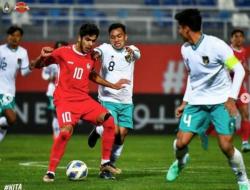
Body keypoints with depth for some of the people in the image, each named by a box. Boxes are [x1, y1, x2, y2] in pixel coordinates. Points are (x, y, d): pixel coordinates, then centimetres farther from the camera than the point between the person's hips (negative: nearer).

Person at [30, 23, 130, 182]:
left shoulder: (91, 58, 8)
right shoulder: (64, 53, -7)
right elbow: (37, 65, -1)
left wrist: (113, 85, 25)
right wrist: (42, 56, -23)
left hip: (84, 99, 6)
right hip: (65, 100, -6)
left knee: (109, 121, -9)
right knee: (66, 130, -29)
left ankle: (105, 163, 4)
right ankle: (50, 172, -18)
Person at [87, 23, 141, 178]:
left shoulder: (131, 50, 2)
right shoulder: (106, 48, -4)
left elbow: (137, 55, -20)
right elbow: (97, 52, -25)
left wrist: (131, 52, -45)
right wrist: (95, 54, -51)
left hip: (126, 101, 3)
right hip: (108, 99, -3)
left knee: (122, 135, -2)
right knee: (114, 131, -18)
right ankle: (98, 131, 15)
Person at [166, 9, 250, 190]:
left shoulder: (216, 45, -17)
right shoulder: (185, 49, 3)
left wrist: (232, 98, -19)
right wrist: (185, 102, 15)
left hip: (220, 100, -5)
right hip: (196, 101, 5)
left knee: (226, 146, -13)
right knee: (181, 142, -5)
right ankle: (180, 162, 30)